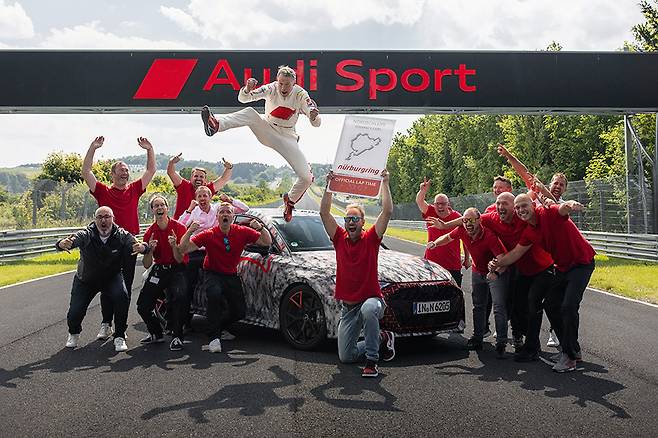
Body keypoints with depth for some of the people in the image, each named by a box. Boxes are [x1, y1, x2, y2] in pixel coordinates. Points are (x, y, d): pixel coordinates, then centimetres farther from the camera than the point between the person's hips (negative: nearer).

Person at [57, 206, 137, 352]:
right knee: (75, 312, -11)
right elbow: (73, 240, -35)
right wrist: (63, 244, -60)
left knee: (122, 296, -30)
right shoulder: (86, 235, -21)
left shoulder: (122, 235, -17)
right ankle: (74, 334, 27)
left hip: (113, 277, 0)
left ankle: (119, 336, -11)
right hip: (86, 279, 0)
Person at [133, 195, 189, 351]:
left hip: (177, 270, -4)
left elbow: (180, 260, -11)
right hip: (158, 270, 4)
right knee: (142, 306, -8)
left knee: (179, 297, -32)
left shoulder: (179, 227, -9)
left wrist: (174, 246, -30)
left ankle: (177, 337, -16)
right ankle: (156, 333, 20)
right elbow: (147, 265, 0)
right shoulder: (150, 232, 1)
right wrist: (149, 250, -18)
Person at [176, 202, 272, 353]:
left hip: (231, 275, 4)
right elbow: (183, 249, -18)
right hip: (212, 274, -3)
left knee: (239, 312, -1)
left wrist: (260, 228, -24)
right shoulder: (209, 235, -14)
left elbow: (267, 242, -5)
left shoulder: (242, 232, -7)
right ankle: (214, 337, -27)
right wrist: (189, 231, -34)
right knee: (214, 294, -36)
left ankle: (217, 327, 31)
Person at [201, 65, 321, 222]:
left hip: (287, 137, 0)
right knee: (250, 113, -32)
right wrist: (247, 89, -42)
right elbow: (243, 98, -19)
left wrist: (314, 116, -41)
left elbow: (316, 123, -17)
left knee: (307, 178, -11)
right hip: (267, 131, 0)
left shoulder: (300, 94, -13)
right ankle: (215, 125, -55)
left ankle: (290, 200, 21)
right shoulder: (271, 88, -12)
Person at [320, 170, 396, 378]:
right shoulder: (340, 238, 4)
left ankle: (372, 360, -27)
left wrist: (385, 183, -13)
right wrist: (329, 186, -9)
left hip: (371, 299, -4)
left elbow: (387, 211, -14)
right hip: (348, 307, 4)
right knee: (345, 357, 4)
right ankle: (382, 338, 28)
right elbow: (324, 213, -5)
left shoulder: (370, 239, -4)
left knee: (368, 310, -44)